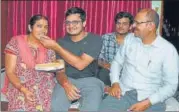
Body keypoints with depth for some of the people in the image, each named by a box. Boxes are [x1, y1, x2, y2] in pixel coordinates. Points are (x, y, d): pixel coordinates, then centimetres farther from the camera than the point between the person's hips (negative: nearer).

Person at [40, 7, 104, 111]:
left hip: (89, 81, -2)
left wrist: (55, 47, -15)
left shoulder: (95, 39, -5)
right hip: (68, 80, 2)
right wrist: (66, 84, -22)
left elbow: (80, 64, -17)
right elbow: (60, 71, 2)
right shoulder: (62, 42, 5)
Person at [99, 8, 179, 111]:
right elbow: (117, 62, 15)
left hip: (150, 99, -2)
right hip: (123, 92, 2)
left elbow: (171, 85, -6)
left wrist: (147, 102, -17)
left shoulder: (168, 50, -7)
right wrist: (115, 83, -3)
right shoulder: (129, 39, 5)